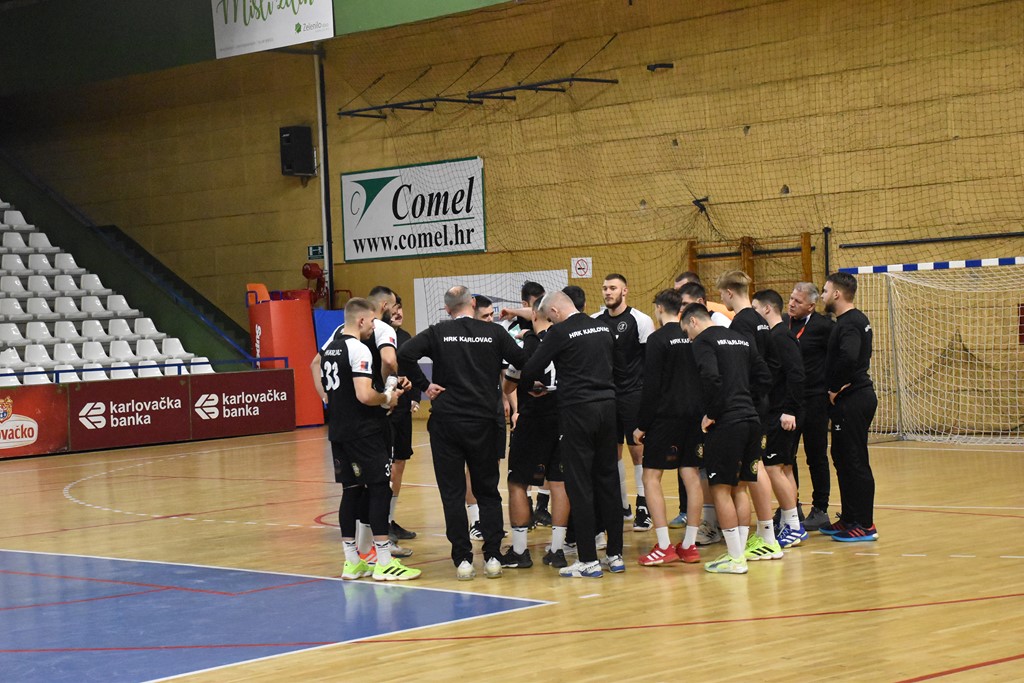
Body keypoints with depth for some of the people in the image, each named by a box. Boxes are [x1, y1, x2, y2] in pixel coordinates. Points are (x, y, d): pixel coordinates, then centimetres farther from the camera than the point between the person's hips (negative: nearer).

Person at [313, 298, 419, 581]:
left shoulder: (329, 347, 12)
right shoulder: (359, 349, -15)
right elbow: (364, 395, -23)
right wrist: (386, 398, -6)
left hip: (338, 430, 9)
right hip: (363, 431, -9)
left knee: (351, 490, 12)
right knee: (380, 488, -5)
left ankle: (352, 562, 15)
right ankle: (384, 563, -5)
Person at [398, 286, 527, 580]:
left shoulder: (438, 333, -2)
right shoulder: (494, 332, 1)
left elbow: (405, 354, -15)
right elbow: (523, 363, -2)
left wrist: (424, 385, -6)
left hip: (445, 421, -1)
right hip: (483, 423, 1)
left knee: (452, 493, 5)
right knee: (487, 491, 13)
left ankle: (463, 560, 3)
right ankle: (492, 557, 8)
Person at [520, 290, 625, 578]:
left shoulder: (560, 333, -8)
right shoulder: (603, 328, 11)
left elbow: (530, 371, -6)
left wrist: (531, 382, 15)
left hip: (577, 410, -6)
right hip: (607, 406, 6)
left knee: (579, 485, -1)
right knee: (608, 480, 11)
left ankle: (588, 560, -1)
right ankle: (615, 554, 15)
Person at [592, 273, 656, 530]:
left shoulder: (640, 320, -5)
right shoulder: (595, 321, 7)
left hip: (634, 394, -5)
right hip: (606, 393, 5)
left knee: (638, 450, -3)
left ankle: (644, 508, 2)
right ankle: (622, 506, 18)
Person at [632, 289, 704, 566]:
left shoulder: (658, 339, -9)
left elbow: (651, 387, -12)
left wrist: (641, 425, -7)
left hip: (666, 415, -6)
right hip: (695, 416, 6)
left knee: (651, 476, 0)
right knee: (692, 476, 7)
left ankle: (664, 546, -7)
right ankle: (689, 545, 9)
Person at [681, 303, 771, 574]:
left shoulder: (704, 341, -6)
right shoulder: (741, 339, 18)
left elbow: (711, 378, -22)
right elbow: (765, 377, 15)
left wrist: (711, 414, -11)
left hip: (725, 423, -8)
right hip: (751, 419, 8)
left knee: (720, 489, -1)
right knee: (738, 487, 16)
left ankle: (735, 558, -1)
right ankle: (740, 550, 19)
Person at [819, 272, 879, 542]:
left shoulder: (850, 323, -16)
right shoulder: (856, 320, 16)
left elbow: (848, 357, -33)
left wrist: (836, 388, -21)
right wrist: (836, 388, 7)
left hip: (852, 400, -11)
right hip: (852, 400, 11)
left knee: (855, 462, -6)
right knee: (843, 459, 16)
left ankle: (864, 525, -1)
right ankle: (849, 518, 24)